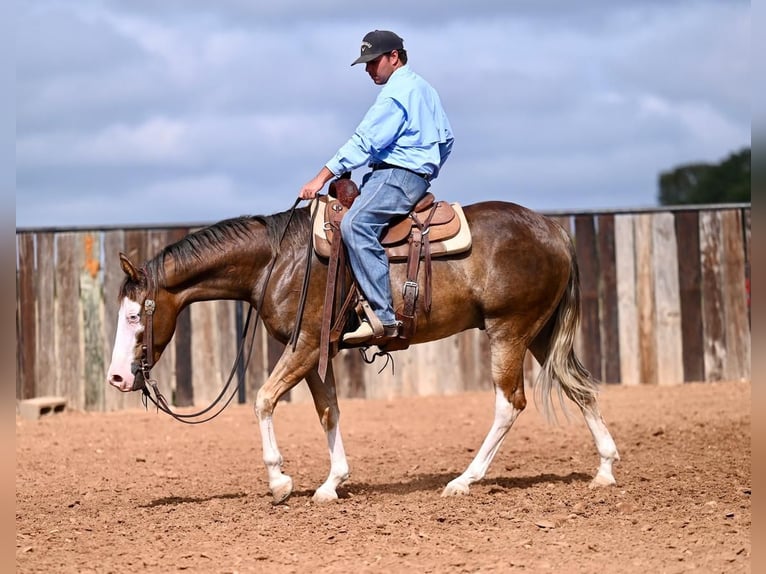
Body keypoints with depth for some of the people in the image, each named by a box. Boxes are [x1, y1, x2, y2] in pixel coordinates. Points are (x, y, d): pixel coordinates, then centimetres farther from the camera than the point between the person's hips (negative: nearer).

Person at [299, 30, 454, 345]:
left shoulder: (396, 91, -10)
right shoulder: (425, 89, 22)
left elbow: (365, 140, -18)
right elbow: (446, 139, 29)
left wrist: (323, 176, -19)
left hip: (397, 173, -12)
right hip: (420, 174, 12)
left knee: (355, 224, -30)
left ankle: (383, 317, -40)